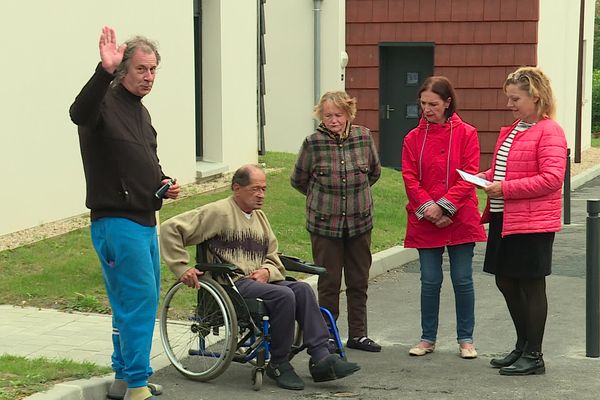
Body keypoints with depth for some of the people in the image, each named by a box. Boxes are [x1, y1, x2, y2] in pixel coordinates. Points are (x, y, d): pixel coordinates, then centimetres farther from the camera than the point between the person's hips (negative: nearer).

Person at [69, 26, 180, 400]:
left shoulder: (141, 112, 18)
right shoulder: (106, 103, -12)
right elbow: (80, 112, -37)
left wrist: (164, 183, 10)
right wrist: (104, 71, -50)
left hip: (145, 221, 10)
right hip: (116, 221, -10)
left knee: (143, 301, 15)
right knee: (138, 300, -11)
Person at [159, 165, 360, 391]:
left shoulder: (259, 217, 23)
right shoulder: (219, 212, -1)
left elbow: (273, 259, 24)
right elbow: (170, 229, -7)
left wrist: (266, 271, 0)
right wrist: (182, 268, -12)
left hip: (259, 281, 7)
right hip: (230, 284, -7)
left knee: (302, 289, -21)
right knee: (283, 295, -30)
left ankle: (320, 358, -26)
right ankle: (278, 365, -16)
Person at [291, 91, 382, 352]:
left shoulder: (363, 137, -2)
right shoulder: (313, 143, -9)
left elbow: (375, 172, 16)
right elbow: (298, 180, 5)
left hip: (360, 222, 3)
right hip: (325, 223, -3)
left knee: (359, 281, 10)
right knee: (329, 282, 4)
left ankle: (357, 335, 21)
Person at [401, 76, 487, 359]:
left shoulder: (466, 134, -2)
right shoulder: (414, 138, 5)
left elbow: (468, 176, -8)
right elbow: (410, 178, -1)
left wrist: (444, 207, -16)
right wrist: (428, 208, -14)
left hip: (460, 220, -2)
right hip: (425, 221, 2)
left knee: (462, 280, 4)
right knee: (430, 281, 7)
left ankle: (466, 339, 15)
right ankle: (428, 338, 19)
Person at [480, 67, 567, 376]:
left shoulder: (549, 132, -13)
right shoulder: (513, 130, 14)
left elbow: (551, 178, -22)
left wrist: (505, 188, -22)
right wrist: (486, 177, 6)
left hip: (532, 223, -9)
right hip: (504, 219, 9)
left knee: (531, 286, 0)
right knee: (506, 282, 14)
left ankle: (533, 356, 10)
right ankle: (523, 346, 29)